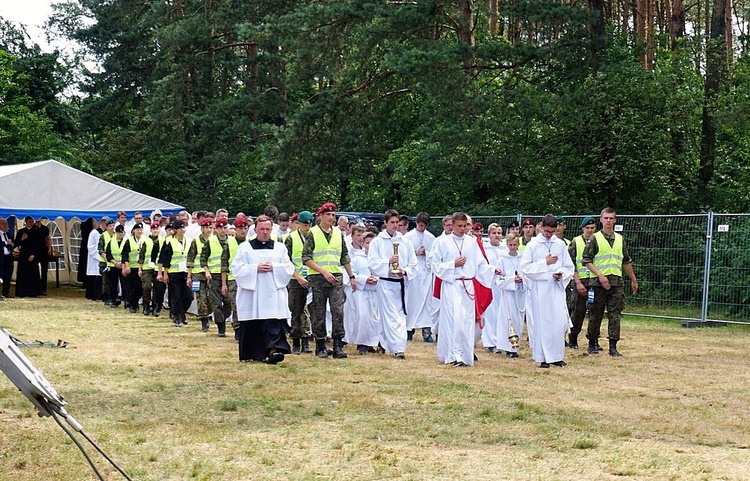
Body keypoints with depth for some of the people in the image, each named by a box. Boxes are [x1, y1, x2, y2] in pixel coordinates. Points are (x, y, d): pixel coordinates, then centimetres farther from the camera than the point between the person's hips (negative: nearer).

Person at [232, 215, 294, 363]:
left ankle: (273, 349, -25)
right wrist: (256, 268, -12)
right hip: (251, 294, 0)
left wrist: (273, 267, -9)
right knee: (252, 325, 2)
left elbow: (289, 268, 7)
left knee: (274, 322, -15)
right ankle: (250, 354, 13)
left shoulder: (280, 248, 14)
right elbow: (237, 268, 0)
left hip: (274, 294, 0)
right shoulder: (245, 247, 9)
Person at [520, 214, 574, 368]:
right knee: (541, 322, -2)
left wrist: (561, 274, -7)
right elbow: (525, 267, -4)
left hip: (556, 288, 3)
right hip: (539, 290, -3)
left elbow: (569, 267, 14)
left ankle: (557, 356, 5)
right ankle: (543, 357, 3)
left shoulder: (560, 245, 9)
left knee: (559, 322, -3)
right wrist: (545, 263, -10)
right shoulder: (532, 245, 0)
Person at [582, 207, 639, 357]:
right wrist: (600, 276, -15)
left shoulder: (620, 239, 14)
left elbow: (626, 262, 21)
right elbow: (587, 261, -5)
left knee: (615, 315, -3)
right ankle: (592, 343, 17)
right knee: (595, 315, 4)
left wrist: (633, 280, 22)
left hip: (616, 282, 3)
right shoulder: (595, 238, 0)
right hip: (598, 282, -3)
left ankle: (613, 347, -3)